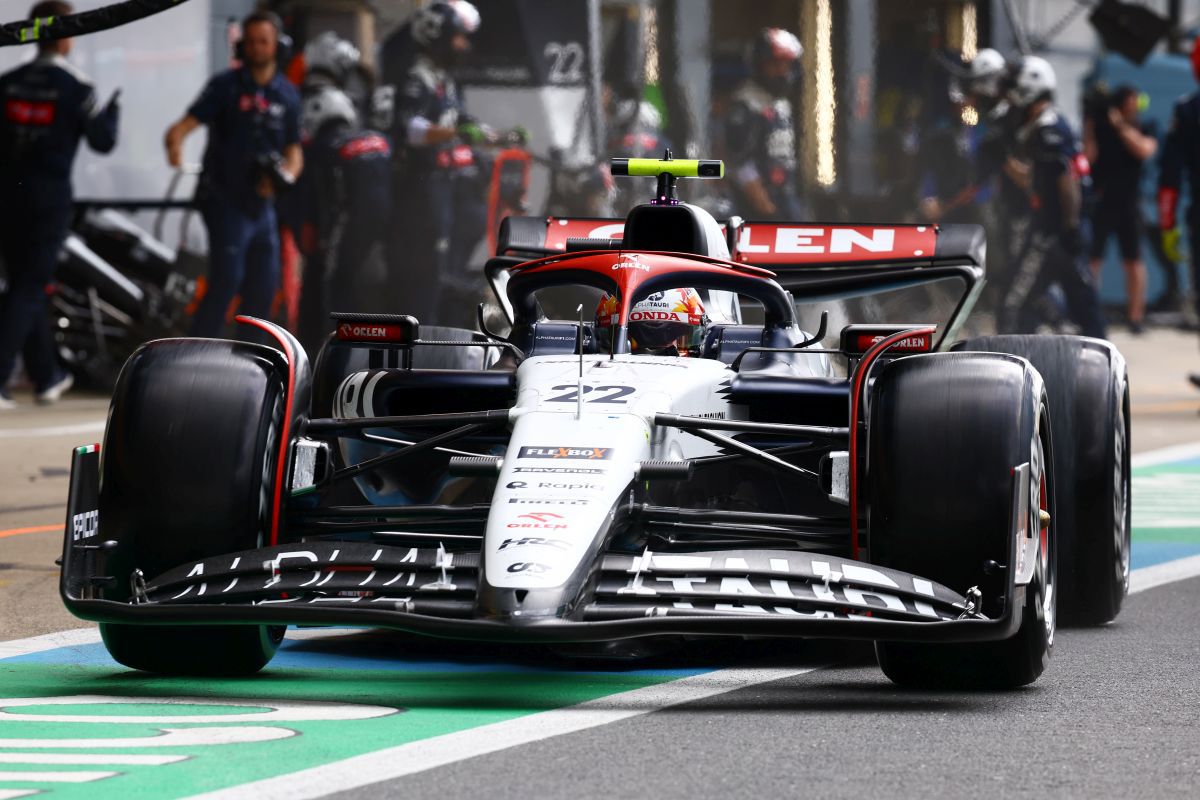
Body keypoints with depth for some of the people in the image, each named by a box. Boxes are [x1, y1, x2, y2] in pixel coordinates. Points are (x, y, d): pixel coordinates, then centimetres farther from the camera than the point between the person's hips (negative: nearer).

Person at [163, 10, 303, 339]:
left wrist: (283, 175, -7)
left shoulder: (287, 94, 10)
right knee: (225, 284, -14)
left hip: (262, 203, 6)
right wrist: (175, 143, -39)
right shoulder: (225, 86, -6)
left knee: (264, 287, 10)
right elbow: (187, 123, -16)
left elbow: (294, 152, 15)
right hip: (226, 200, -6)